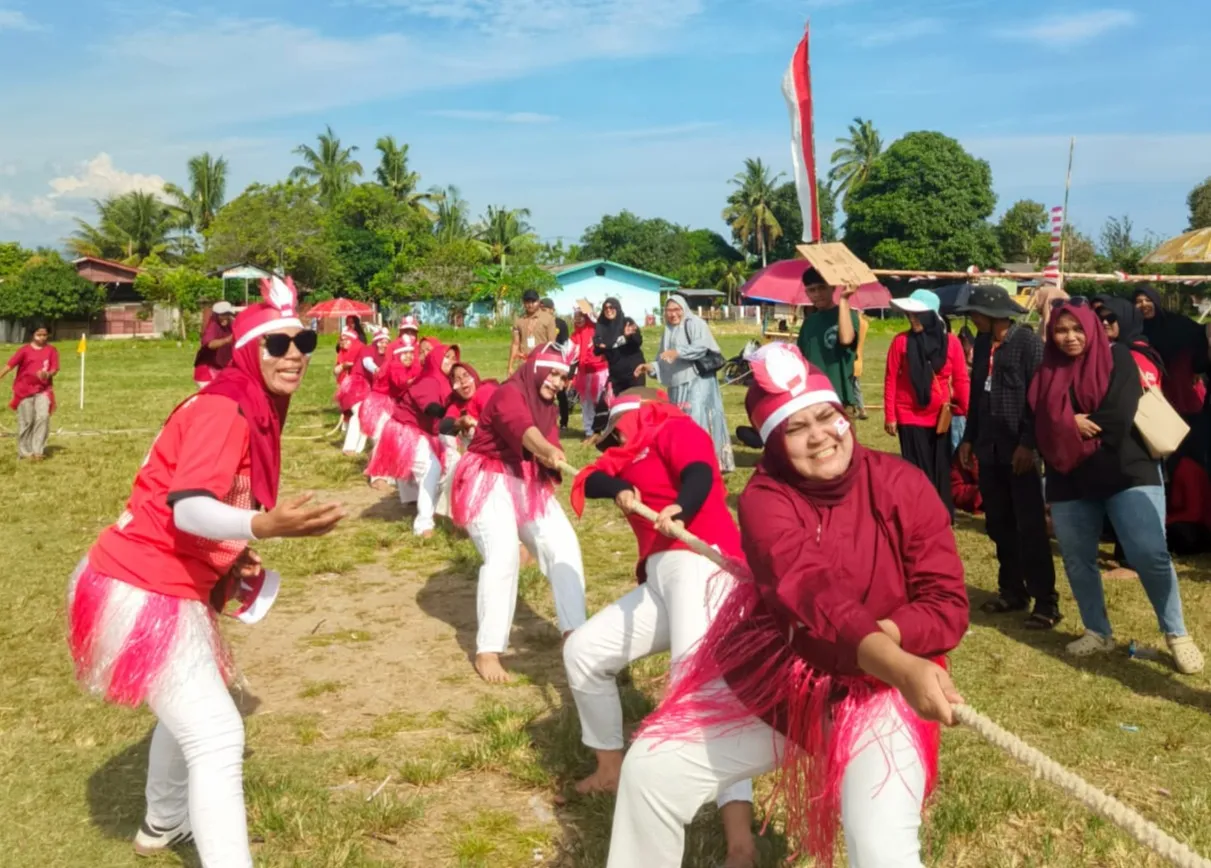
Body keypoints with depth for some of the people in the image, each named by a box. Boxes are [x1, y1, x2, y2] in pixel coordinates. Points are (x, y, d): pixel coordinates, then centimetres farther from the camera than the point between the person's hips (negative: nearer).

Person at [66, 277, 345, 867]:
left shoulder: (254, 414, 8)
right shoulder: (223, 410, -21)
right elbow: (187, 509, -34)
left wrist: (233, 558, 6)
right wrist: (263, 526, -50)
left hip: (166, 587, 11)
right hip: (144, 593, -11)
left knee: (192, 713, 28)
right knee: (216, 735, -11)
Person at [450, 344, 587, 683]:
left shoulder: (548, 406, 13)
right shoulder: (509, 393, -16)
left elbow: (548, 444, 1)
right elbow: (521, 427, -39)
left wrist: (551, 458, -24)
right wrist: (549, 450, -59)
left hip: (528, 484, 9)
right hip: (490, 482, -8)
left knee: (563, 544, -4)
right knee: (503, 553, -24)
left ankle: (574, 630, 0)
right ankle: (487, 652, -18)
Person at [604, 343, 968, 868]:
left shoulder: (902, 486, -13)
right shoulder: (766, 495, -16)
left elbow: (948, 607, -12)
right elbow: (810, 590, -34)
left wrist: (880, 640, -30)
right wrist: (900, 665, -49)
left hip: (876, 692, -1)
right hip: (772, 677, 2)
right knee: (650, 769, 6)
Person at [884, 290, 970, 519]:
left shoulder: (951, 342, -4)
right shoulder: (901, 341, -6)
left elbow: (961, 380, 1)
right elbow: (891, 380, -3)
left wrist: (969, 413, -1)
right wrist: (890, 416, -5)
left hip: (940, 417, 1)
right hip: (910, 417, -1)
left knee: (941, 469, 11)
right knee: (917, 470, 5)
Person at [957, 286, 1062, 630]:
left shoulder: (1028, 342, -11)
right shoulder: (983, 343, 11)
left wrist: (1028, 443, -18)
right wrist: (969, 438, 15)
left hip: (1019, 449, -7)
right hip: (990, 448, 7)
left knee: (1030, 527, -3)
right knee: (999, 524, 12)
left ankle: (1045, 601, 4)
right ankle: (1012, 590, 23)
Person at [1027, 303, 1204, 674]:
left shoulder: (1116, 358, -2)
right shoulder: (1047, 372, 9)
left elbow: (1117, 418, -14)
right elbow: (1039, 425, 2)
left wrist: (1077, 428, -5)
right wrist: (1072, 427, -14)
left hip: (1127, 472, -4)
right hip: (1069, 481, 5)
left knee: (1150, 555, -12)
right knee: (1077, 561, 8)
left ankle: (1177, 635, 4)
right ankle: (1098, 633, 24)